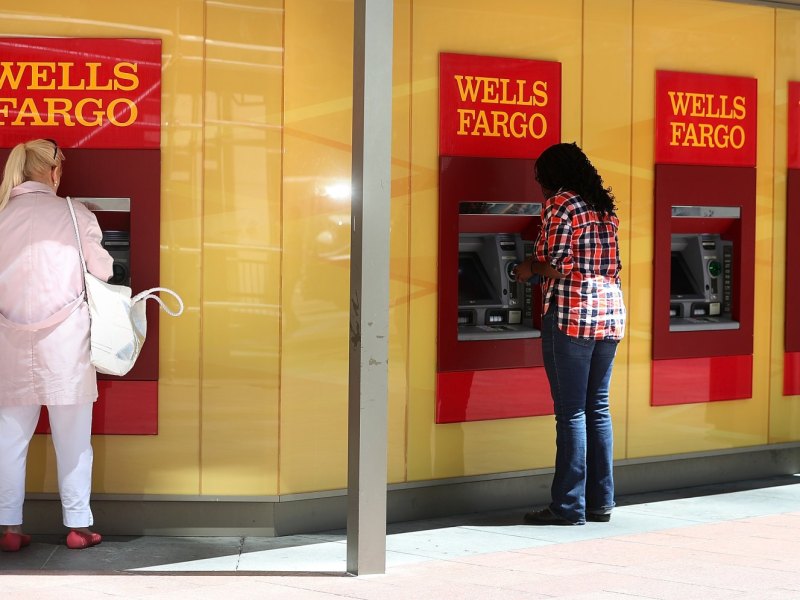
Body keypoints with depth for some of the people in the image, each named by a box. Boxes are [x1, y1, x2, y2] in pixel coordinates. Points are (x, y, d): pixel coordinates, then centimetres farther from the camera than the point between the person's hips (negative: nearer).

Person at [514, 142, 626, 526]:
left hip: (571, 315, -8)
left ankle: (568, 507, -2)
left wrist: (530, 268, 6)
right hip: (611, 314, 8)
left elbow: (557, 267, -15)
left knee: (571, 412, -4)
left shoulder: (558, 205, -8)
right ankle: (600, 502, 16)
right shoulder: (604, 208, 15)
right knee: (598, 409, 12)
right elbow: (612, 265, 15)